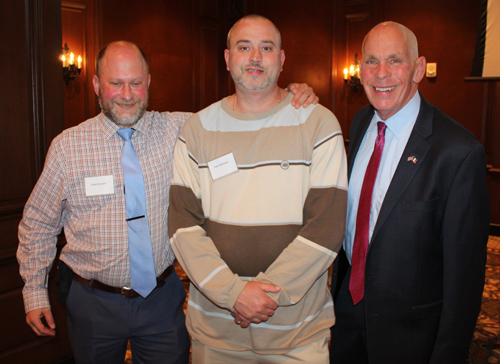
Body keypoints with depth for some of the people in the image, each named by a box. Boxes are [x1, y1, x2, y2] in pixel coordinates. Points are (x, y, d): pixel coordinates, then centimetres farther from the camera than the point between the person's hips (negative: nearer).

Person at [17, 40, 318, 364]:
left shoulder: (181, 129, -7)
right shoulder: (67, 146, -7)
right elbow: (38, 223, 2)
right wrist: (35, 291, 3)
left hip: (163, 297, 1)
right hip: (94, 302, 0)